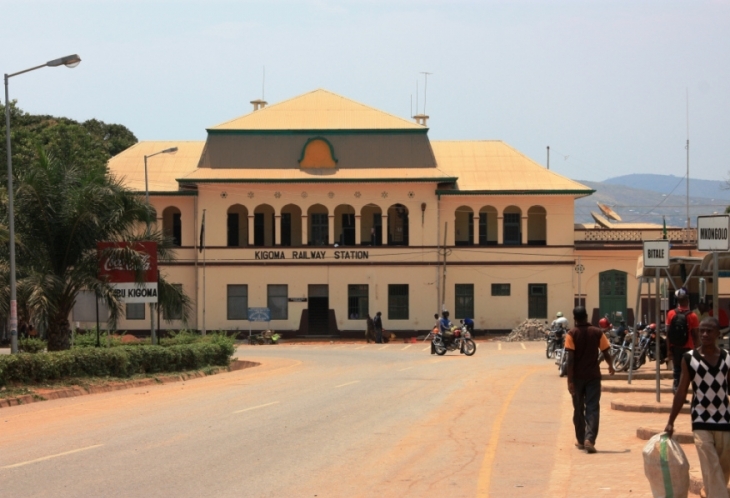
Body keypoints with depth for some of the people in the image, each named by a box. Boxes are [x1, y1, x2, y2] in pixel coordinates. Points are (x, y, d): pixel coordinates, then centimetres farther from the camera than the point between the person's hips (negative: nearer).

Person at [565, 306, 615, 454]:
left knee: (578, 409, 14)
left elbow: (570, 358, -13)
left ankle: (580, 440, 22)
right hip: (593, 375, 0)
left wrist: (570, 380, -13)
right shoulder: (597, 332, -2)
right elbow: (606, 353, 1)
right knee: (592, 409, -3)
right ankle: (589, 439, -20)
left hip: (578, 376, 0)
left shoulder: (572, 334, -8)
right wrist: (610, 366, 21)